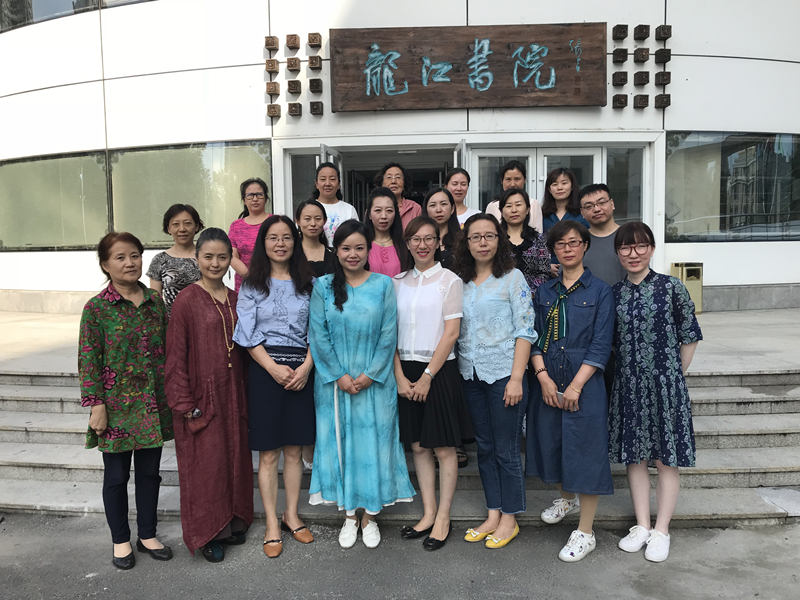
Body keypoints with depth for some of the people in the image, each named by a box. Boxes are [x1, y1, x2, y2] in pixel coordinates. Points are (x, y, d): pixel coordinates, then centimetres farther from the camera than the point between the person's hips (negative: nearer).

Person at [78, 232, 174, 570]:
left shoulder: (155, 302, 3)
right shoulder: (97, 308, -9)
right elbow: (88, 361, -9)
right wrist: (96, 405, -12)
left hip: (153, 404, 4)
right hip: (117, 405, -4)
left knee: (150, 471, 15)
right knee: (117, 475, 12)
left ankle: (148, 535, 33)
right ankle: (121, 540, 31)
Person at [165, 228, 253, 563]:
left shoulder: (234, 299, 7)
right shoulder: (187, 300, -9)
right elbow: (176, 357, -10)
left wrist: (243, 395, 9)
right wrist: (185, 404, -13)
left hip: (232, 394, 6)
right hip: (201, 396, -5)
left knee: (235, 458, 14)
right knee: (205, 463, 4)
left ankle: (232, 523, 32)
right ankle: (207, 534, 21)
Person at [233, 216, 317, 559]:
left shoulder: (309, 283, 8)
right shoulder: (252, 285, 4)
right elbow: (246, 334, -2)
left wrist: (305, 367, -9)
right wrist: (274, 367, -13)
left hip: (301, 371, 2)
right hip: (264, 371, -1)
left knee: (294, 450, 10)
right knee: (268, 453, 3)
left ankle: (291, 516, 25)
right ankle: (272, 525, 15)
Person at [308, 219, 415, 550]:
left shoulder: (383, 284, 0)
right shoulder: (323, 286, 2)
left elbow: (389, 335, -3)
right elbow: (318, 334, -3)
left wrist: (370, 375, -11)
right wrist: (339, 376, -10)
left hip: (374, 382, -1)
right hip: (335, 381, 1)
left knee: (372, 442, 5)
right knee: (340, 442, 7)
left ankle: (369, 516, 22)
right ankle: (349, 516, 24)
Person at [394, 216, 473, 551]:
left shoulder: (449, 280, -3)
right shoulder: (399, 282, 9)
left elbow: (451, 333, -9)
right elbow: (392, 332, 6)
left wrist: (427, 376, -12)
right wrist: (400, 376, -4)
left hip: (439, 370, -4)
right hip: (406, 372, 4)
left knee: (443, 448, 3)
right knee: (418, 446, 10)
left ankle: (443, 518, 16)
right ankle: (428, 514, 23)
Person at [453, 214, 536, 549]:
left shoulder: (512, 278, -5)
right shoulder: (461, 282, 9)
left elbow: (525, 330, -9)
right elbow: (455, 330, 12)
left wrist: (516, 378, -15)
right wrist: (453, 370, 5)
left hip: (503, 372, -5)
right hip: (471, 374, 5)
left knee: (506, 449, 2)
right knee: (484, 447, 12)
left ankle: (509, 519, 18)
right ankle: (493, 515, 25)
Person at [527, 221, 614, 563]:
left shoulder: (600, 291, -1)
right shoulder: (544, 292, 10)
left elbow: (600, 346, -7)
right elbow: (535, 338, 6)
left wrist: (575, 386, -14)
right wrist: (543, 378, -9)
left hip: (584, 383, -4)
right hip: (547, 383, 4)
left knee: (585, 452, 0)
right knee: (552, 444, 15)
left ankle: (585, 533, 15)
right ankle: (567, 498, 44)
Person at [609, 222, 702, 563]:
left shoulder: (671, 288, -6)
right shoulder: (613, 293, 4)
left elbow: (690, 337, -1)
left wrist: (674, 377, 0)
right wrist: (630, 372, 6)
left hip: (665, 384, -3)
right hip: (628, 385, 4)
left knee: (666, 458, 6)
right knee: (634, 456, 11)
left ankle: (661, 531, 20)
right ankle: (642, 526, 26)